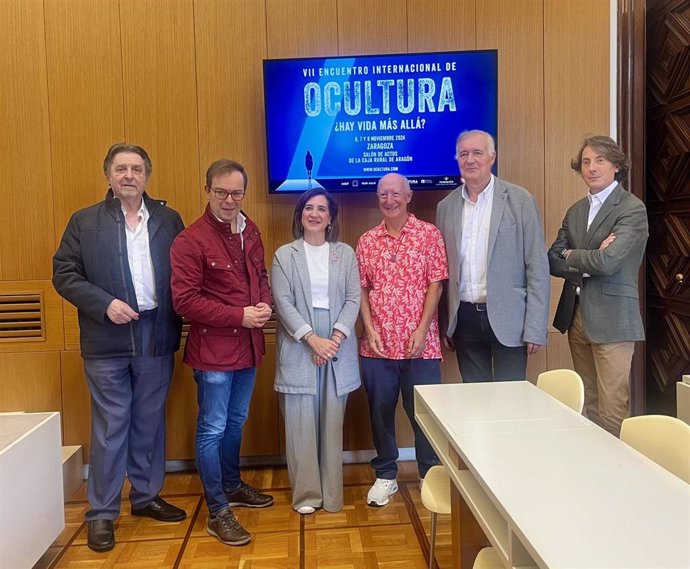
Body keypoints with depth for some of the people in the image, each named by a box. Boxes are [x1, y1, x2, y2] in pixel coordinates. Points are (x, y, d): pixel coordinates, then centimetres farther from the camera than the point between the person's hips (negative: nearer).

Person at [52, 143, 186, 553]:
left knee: (150, 423, 14)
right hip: (107, 342, -2)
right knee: (109, 428, 5)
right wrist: (104, 304, -15)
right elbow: (64, 274, -1)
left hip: (157, 337, 2)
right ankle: (102, 513, 20)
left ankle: (147, 496, 32)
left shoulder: (169, 219, 6)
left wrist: (177, 320, -9)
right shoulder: (85, 222, 2)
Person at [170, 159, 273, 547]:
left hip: (248, 345, 7)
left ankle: (233, 486, 42)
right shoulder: (191, 240, -16)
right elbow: (185, 300, -19)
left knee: (236, 422, 22)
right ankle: (218, 512, 18)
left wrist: (265, 304, -6)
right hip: (213, 348, -7)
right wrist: (240, 316, -21)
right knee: (213, 429, 4)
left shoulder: (251, 232, 6)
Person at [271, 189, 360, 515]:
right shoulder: (284, 255, 4)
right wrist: (312, 338, -15)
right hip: (298, 349, -1)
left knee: (332, 423, 6)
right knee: (301, 423, 2)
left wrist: (336, 337, -12)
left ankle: (331, 494, 18)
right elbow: (283, 302, -5)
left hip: (337, 348, 1)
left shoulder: (345, 253, 8)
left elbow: (353, 299, 2)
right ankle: (306, 494, 16)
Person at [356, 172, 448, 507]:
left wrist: (422, 330, -11)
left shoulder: (429, 235, 0)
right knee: (380, 411, 12)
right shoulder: (366, 241, 7)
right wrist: (369, 329, -5)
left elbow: (435, 285, -5)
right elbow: (361, 289, 6)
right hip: (378, 345, 3)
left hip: (420, 344, -2)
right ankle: (385, 476, 29)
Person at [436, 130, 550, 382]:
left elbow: (537, 267, -5)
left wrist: (535, 329, -9)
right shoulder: (446, 206, 8)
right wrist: (444, 324, 9)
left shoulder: (520, 200, -3)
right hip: (464, 319, 3)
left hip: (506, 319, -3)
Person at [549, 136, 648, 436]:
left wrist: (572, 256, -3)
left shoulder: (632, 209, -8)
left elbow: (607, 262, -20)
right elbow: (552, 262, 6)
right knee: (587, 404, 15)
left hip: (611, 320, -6)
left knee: (611, 411, -4)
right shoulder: (575, 211, 13)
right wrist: (588, 262, -11)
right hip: (576, 315, 7)